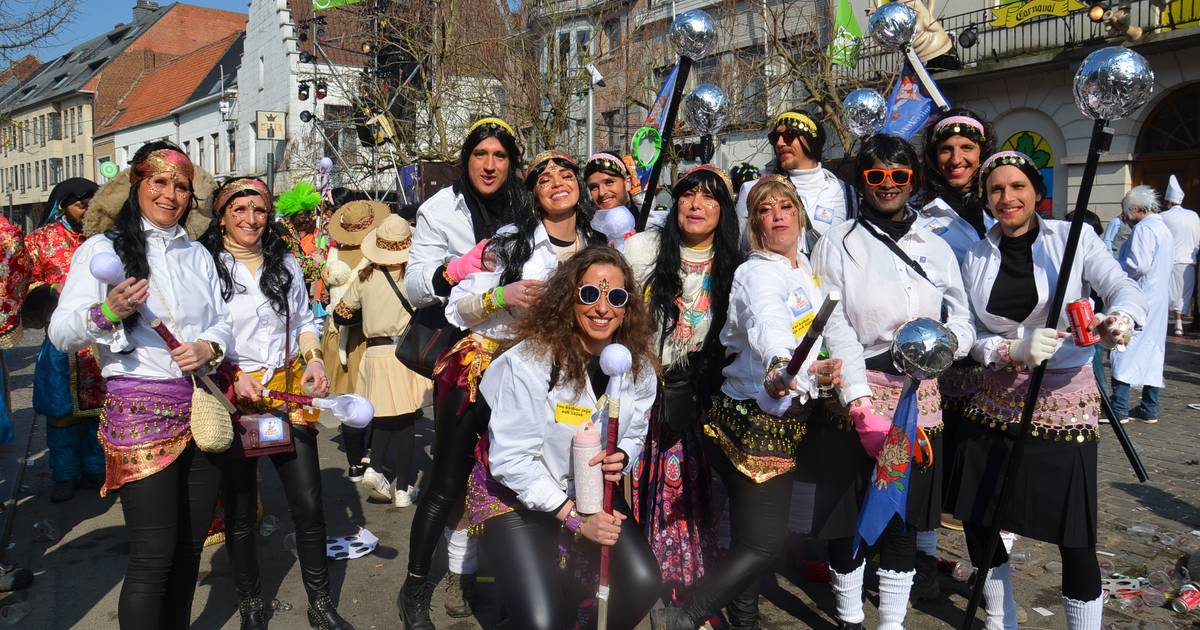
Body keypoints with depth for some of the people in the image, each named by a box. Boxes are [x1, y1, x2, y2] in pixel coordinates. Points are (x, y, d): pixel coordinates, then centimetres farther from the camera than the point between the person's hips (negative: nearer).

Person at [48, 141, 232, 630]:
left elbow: (223, 322, 15)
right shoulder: (103, 248, 0)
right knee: (154, 556, -5)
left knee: (190, 547, 12)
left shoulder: (198, 254, 14)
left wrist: (210, 347, -7)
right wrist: (107, 312, -24)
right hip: (140, 410, -5)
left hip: (202, 407, 5)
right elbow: (61, 333, -5)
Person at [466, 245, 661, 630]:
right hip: (516, 493, -4)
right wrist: (575, 519, -23)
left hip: (590, 491, 5)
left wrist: (621, 458, -20)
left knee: (643, 584, -14)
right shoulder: (529, 360, -24)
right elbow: (511, 459, -23)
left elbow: (633, 437, 5)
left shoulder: (637, 366, -9)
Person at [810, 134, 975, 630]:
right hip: (853, 397, -3)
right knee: (849, 518, 5)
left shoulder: (936, 247, 11)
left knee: (904, 521, 11)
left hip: (918, 399, 3)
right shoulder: (838, 244, 0)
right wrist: (858, 398, -16)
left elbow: (963, 322, 11)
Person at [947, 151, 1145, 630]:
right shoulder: (976, 257, 6)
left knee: (1075, 538, -3)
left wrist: (1120, 318, -34)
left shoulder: (1074, 238, -3)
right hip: (996, 401, 4)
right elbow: (972, 335, 3)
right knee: (976, 520, 10)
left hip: (1065, 401, -3)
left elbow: (1126, 289, -12)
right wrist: (1014, 351, -17)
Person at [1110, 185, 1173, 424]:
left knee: (1125, 350, -7)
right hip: (1159, 299, 10)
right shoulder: (1164, 228, 17)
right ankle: (1150, 409, 14)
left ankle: (1119, 408, -7)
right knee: (1152, 351, 10)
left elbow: (1137, 266, -23)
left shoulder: (1143, 228, -14)